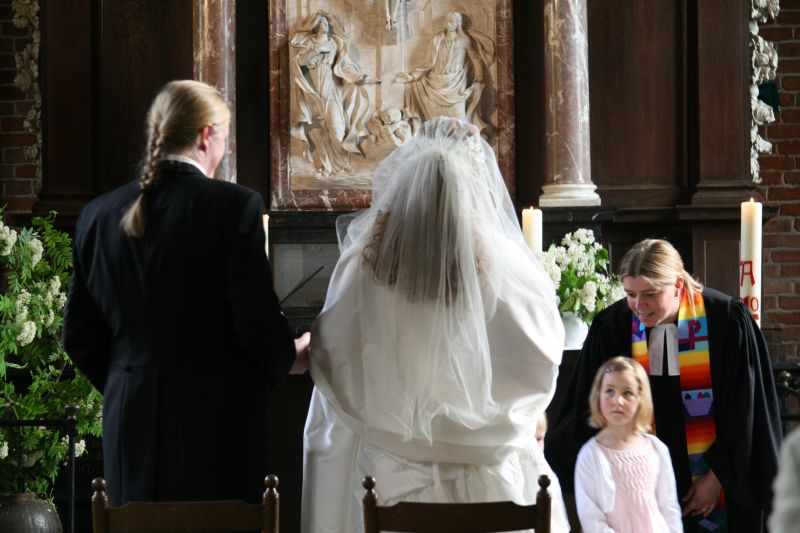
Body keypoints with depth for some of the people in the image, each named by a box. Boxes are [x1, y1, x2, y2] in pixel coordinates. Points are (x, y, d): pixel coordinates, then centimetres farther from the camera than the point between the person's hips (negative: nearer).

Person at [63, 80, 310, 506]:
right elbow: (259, 323, -10)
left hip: (131, 425, 5)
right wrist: (289, 359, 11)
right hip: (218, 424, -5)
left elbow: (79, 336, 10)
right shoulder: (233, 206, -9)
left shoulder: (99, 215, 7)